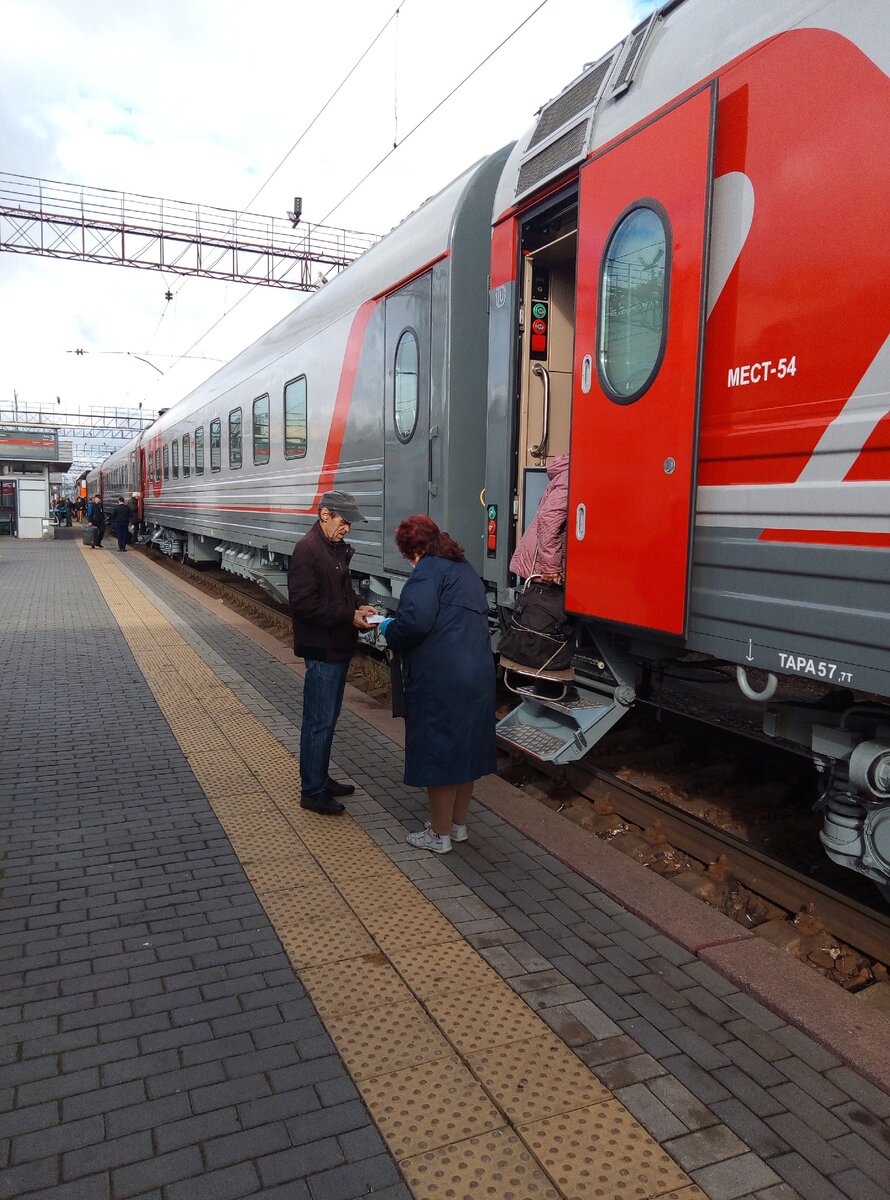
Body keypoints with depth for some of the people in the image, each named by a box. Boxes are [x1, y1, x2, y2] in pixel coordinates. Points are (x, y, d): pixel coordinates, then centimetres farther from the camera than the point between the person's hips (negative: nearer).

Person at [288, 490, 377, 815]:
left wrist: (359, 606, 3)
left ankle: (321, 779, 33)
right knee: (319, 722, -1)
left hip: (339, 647, 10)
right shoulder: (307, 550, -17)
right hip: (322, 650, -10)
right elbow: (305, 603, -23)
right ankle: (312, 792, 11)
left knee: (328, 718, 19)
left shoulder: (337, 548, 12)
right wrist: (350, 615, -21)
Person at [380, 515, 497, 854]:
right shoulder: (465, 569, 18)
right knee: (465, 747, 17)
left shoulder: (429, 570, -11)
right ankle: (458, 824, 32)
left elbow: (415, 621, -24)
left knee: (437, 752, 3)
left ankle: (440, 835, 15)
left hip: (440, 681, -9)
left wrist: (389, 630, -2)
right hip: (478, 675, 9)